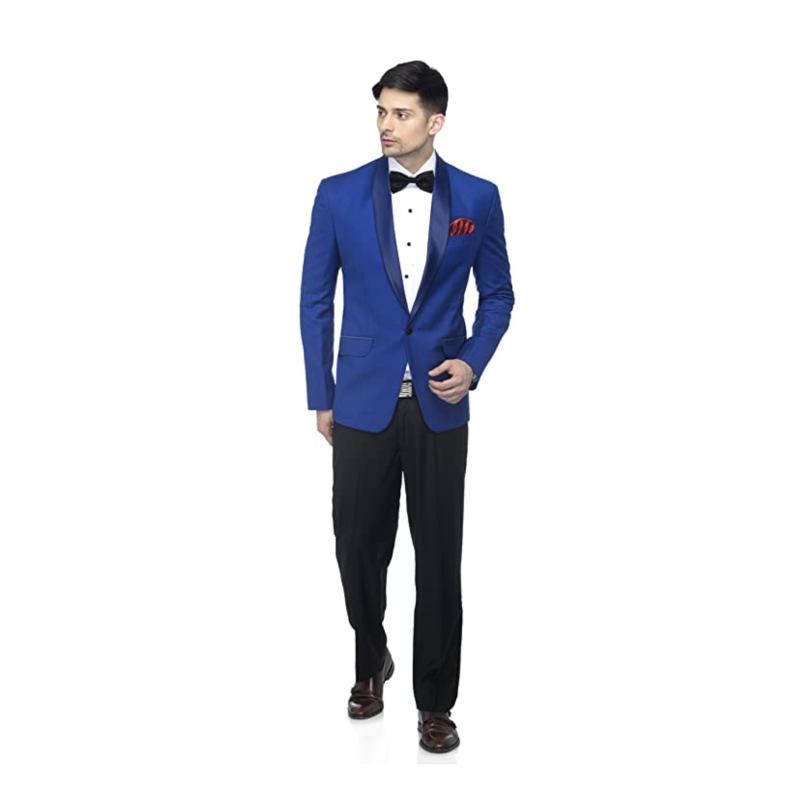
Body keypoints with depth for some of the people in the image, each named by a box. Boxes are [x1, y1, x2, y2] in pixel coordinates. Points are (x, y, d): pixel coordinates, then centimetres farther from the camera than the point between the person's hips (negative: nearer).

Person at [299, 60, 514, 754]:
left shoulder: (478, 198, 2)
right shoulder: (339, 195, 1)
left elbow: (498, 293, 10)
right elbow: (315, 299, 5)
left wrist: (473, 362, -7)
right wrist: (321, 397, 4)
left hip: (439, 404, 0)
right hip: (363, 404, 0)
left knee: (440, 557, 5)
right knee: (359, 547, 9)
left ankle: (436, 702, 21)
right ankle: (371, 663, 37)